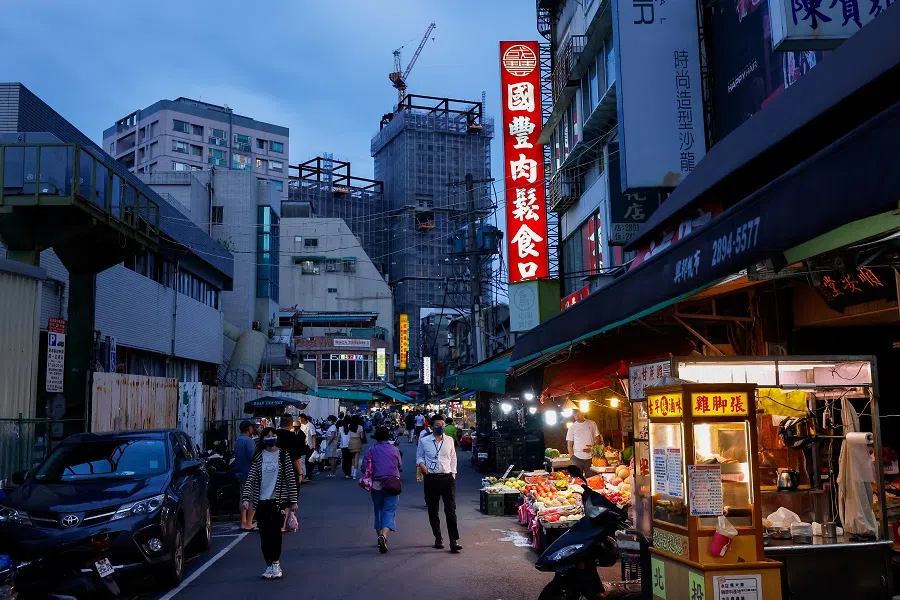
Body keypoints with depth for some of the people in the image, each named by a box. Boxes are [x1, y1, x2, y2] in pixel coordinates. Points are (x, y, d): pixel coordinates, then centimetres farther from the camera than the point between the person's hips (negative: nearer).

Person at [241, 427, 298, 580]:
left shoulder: (283, 454, 1)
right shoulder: (258, 457, 4)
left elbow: (291, 478, 0)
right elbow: (250, 478, -1)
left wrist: (293, 501, -4)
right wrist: (246, 498, -13)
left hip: (278, 500, -2)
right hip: (261, 501, 2)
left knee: (275, 533, -4)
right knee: (264, 535, 5)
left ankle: (276, 564, 8)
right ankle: (269, 565, 15)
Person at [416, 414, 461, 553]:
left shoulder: (450, 440, 8)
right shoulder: (424, 441, 2)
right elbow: (419, 456, 11)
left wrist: (453, 473, 10)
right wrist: (421, 464, -10)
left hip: (447, 478, 0)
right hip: (431, 478, 0)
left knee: (451, 510, -8)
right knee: (433, 511, 7)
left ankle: (454, 540, -10)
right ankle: (438, 538, 22)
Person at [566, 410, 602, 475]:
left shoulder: (592, 424, 6)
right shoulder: (572, 427, 5)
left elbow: (597, 439, 8)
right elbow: (569, 445, 6)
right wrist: (572, 458, -3)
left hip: (590, 458, 1)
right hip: (577, 458, 0)